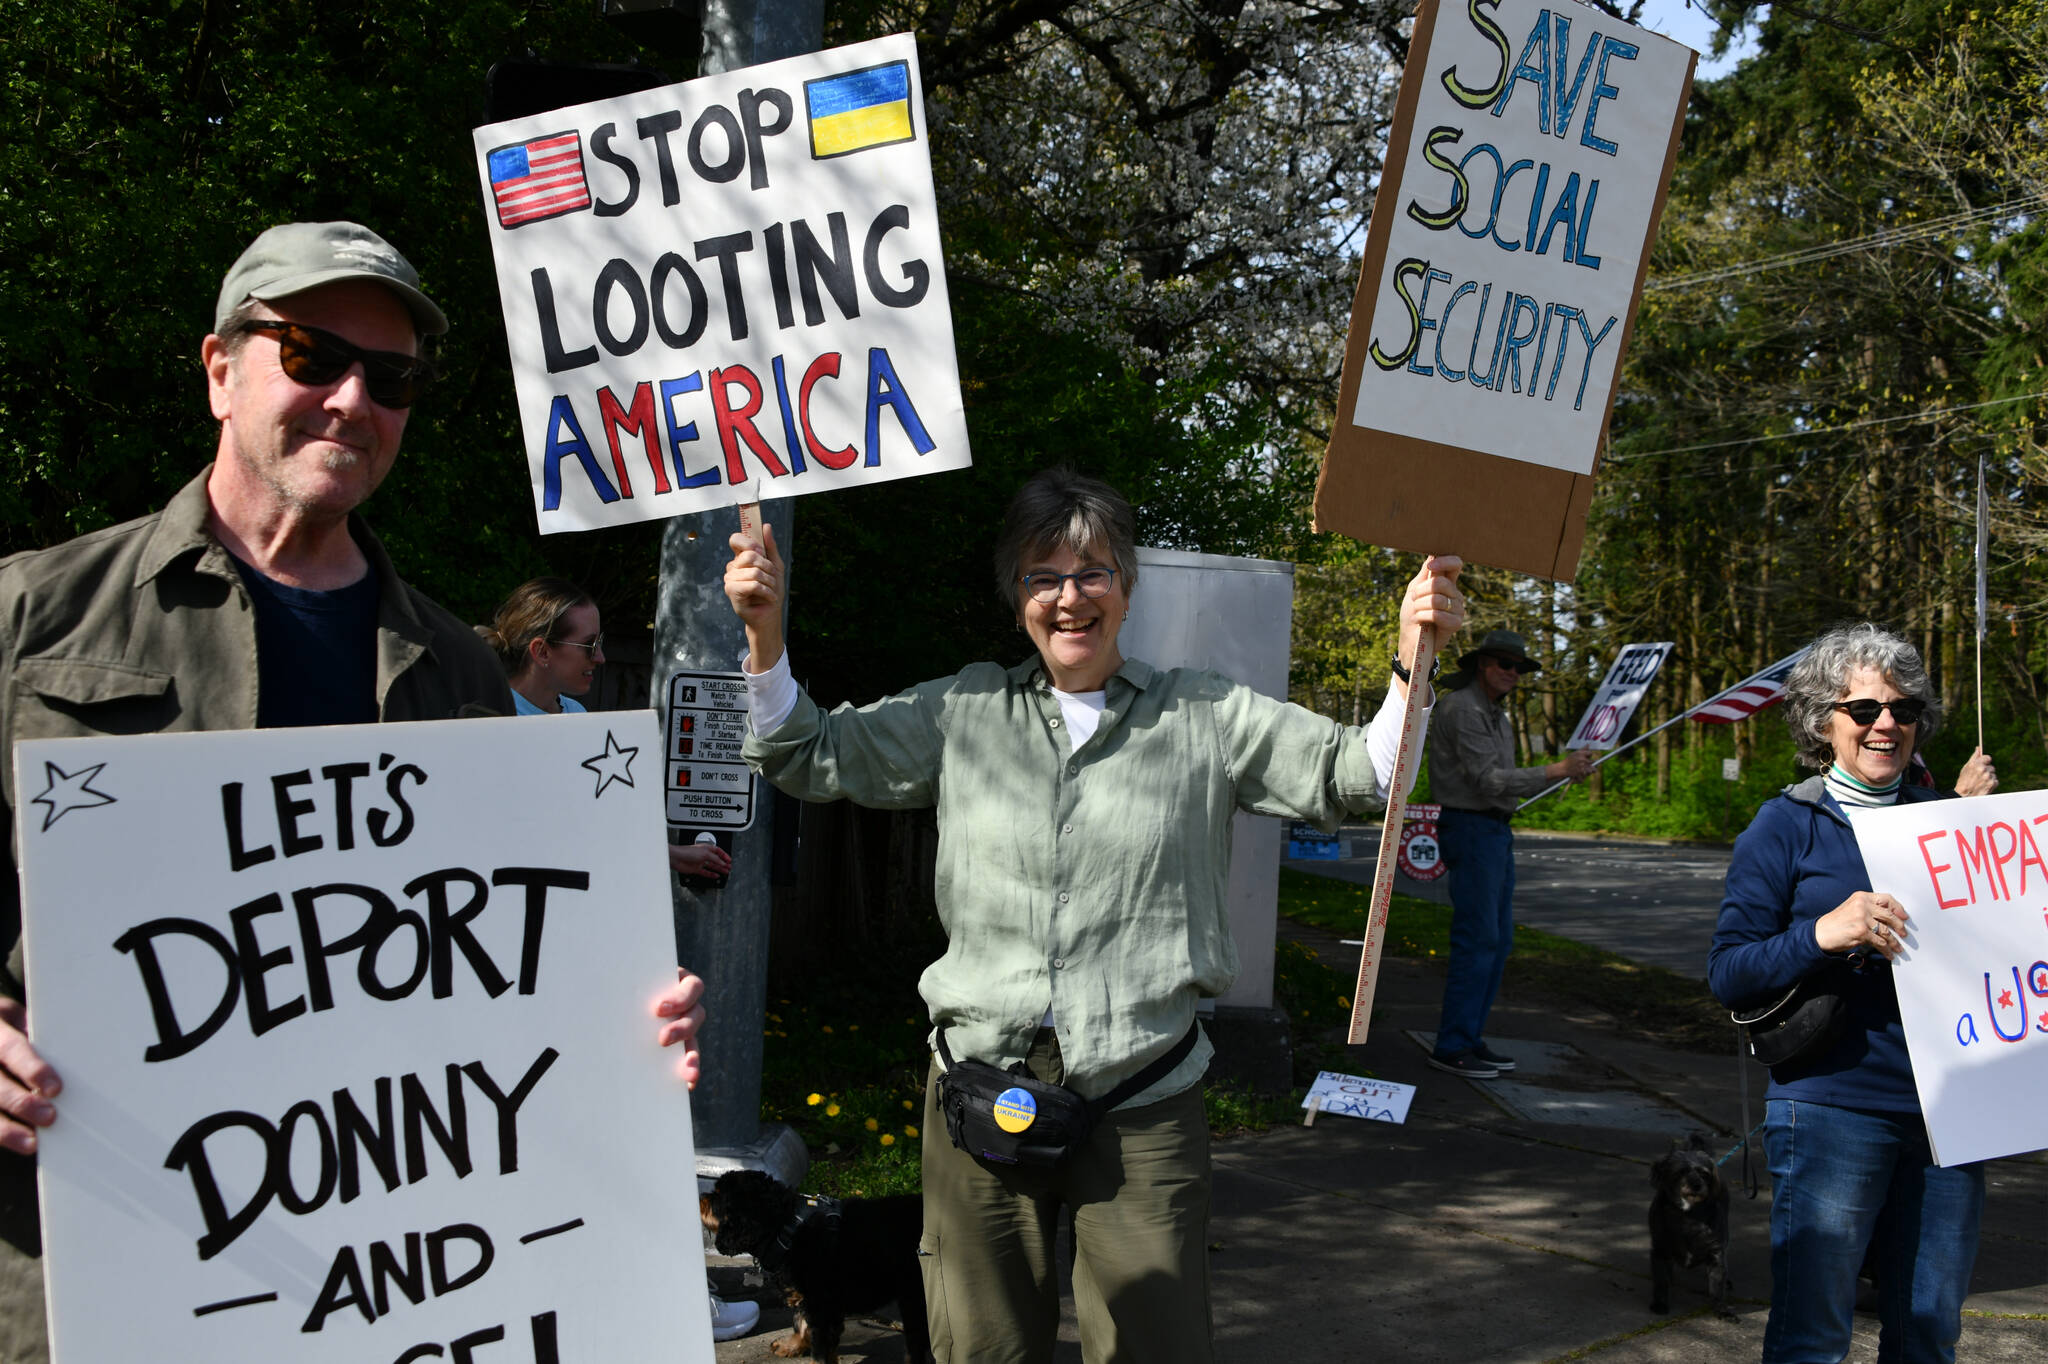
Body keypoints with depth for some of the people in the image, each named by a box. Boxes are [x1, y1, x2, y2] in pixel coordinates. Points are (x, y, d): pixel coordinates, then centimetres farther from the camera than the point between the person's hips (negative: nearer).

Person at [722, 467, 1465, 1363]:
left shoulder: (1206, 718, 5)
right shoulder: (962, 711, 8)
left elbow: (1355, 775, 0)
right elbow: (811, 758, 9)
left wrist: (1412, 658, -15)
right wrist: (764, 633, -3)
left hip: (1141, 1098, -1)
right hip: (984, 1083, 2)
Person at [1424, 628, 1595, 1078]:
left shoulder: (1497, 716, 19)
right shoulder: (1462, 708, -13)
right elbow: (1490, 780, -20)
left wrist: (1567, 773, 10)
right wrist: (1558, 770, -19)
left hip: (1496, 831, 10)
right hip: (1470, 827, -10)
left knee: (1498, 940, 10)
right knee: (1477, 939, -11)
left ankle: (1470, 1038, 16)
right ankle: (1452, 1046, -7)